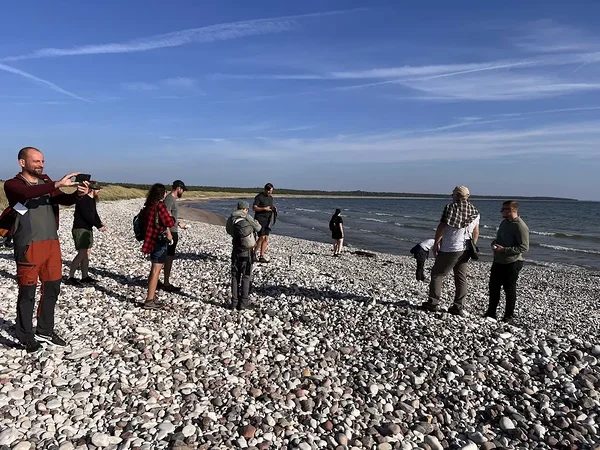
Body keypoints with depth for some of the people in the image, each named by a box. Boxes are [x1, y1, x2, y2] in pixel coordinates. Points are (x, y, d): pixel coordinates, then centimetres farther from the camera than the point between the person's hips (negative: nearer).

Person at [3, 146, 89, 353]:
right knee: (28, 292, 3)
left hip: (52, 243, 5)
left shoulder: (47, 181, 14)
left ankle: (45, 331, 26)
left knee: (52, 288, 12)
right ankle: (26, 336, 17)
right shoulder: (13, 185, -2)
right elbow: (28, 193, -24)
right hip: (29, 245, -5)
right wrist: (57, 184, -33)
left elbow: (63, 199, 1)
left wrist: (79, 193, -20)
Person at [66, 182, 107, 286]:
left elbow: (94, 214, 16)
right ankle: (70, 278, -8)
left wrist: (100, 224, 1)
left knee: (87, 253, 11)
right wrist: (98, 226, -18)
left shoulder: (92, 200, 14)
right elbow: (87, 215, -22)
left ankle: (85, 277, 18)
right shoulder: (83, 199, -16)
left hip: (88, 229, 10)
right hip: (80, 229, -10)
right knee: (82, 253, -14)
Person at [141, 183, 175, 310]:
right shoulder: (159, 205, -16)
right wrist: (171, 217, 4)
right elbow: (169, 223, -16)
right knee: (156, 271, -5)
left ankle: (152, 297, 27)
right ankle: (149, 301, -2)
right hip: (160, 240, -9)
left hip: (152, 240, 9)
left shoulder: (149, 205, 10)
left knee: (154, 270, 19)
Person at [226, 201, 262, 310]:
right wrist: (257, 223, 23)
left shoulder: (230, 220, -4)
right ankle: (243, 302, 7)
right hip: (247, 252, -3)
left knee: (235, 276, 13)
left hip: (236, 252, 3)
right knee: (246, 277, 7)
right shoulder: (247, 218, -11)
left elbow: (229, 231, 9)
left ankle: (234, 301, 16)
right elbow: (258, 228, 0)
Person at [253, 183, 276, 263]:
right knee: (262, 237, -14)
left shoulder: (271, 198, 16)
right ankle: (255, 252, 1)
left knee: (266, 238, 3)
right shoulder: (259, 197, -6)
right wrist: (264, 209, -20)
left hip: (267, 220, 7)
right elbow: (254, 208, -11)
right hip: (260, 219, -7)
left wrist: (273, 209, 4)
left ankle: (262, 255, 8)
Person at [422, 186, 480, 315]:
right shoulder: (474, 211, 9)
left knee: (437, 274, 4)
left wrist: (436, 243, -4)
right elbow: (476, 232, 13)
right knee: (461, 278, 10)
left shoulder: (451, 207, -9)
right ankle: (458, 307, 13)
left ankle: (433, 303, 4)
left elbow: (441, 227, -12)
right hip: (465, 249, 6)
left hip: (450, 249, -6)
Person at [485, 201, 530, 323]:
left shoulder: (520, 226, -17)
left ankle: (509, 316, 18)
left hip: (512, 264, -8)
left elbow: (524, 248, -21)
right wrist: (494, 243, 0)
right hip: (498, 262, 8)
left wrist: (504, 249, -24)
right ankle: (491, 312, 26)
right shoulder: (504, 222, 10)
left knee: (509, 290, 4)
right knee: (493, 286, 13)